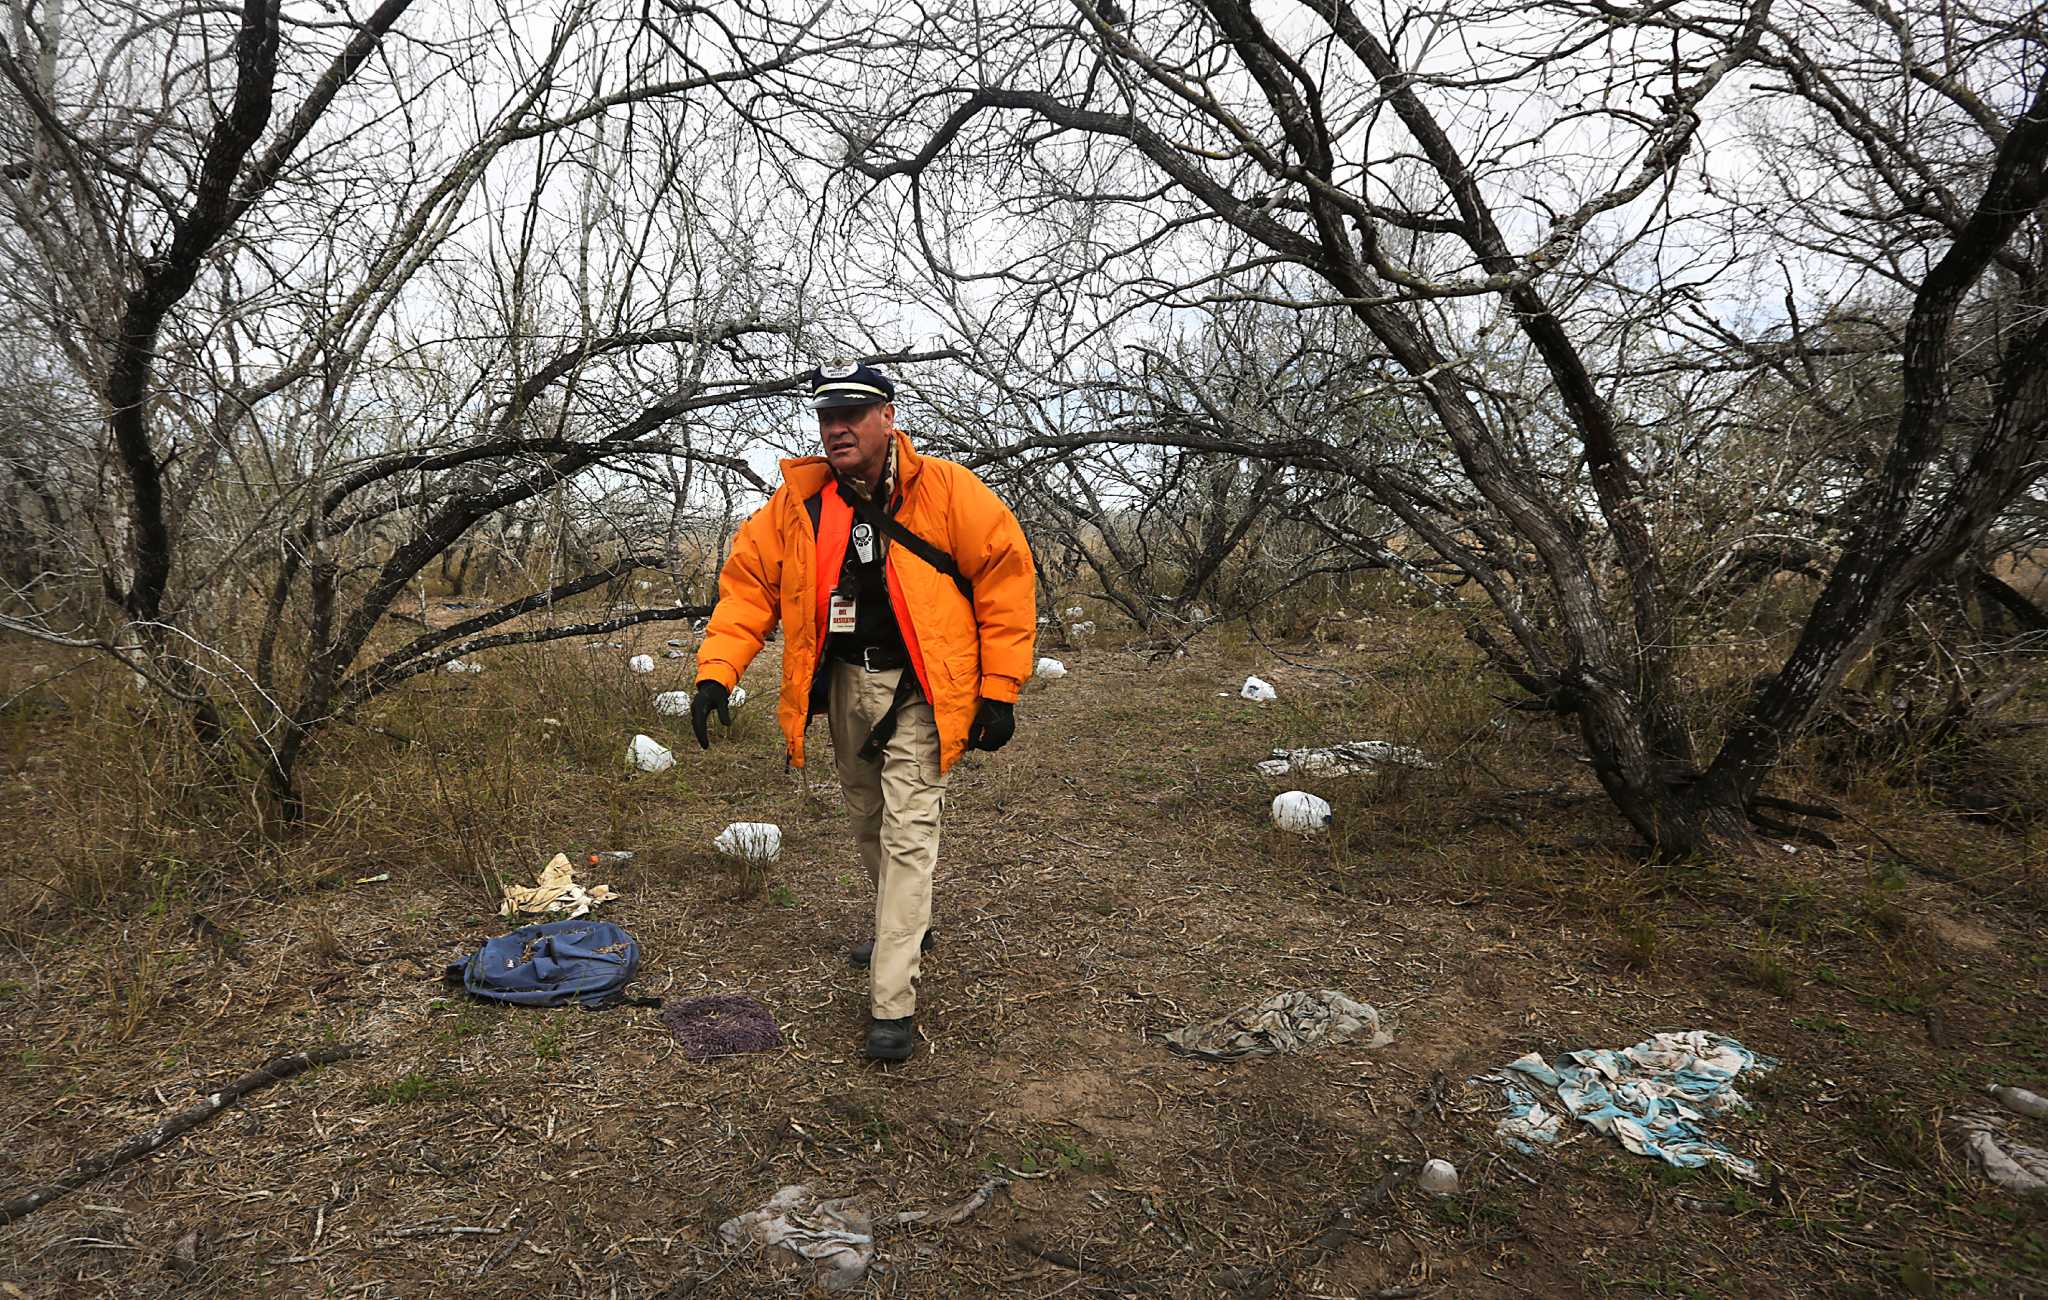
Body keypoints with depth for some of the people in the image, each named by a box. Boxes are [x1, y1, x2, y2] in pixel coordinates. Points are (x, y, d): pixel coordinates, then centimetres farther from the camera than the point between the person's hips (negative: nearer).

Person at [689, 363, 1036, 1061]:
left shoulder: (944, 490, -14)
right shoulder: (798, 500, -3)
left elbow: (1004, 573, -10)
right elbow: (749, 581, 0)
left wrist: (999, 688, -12)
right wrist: (716, 672, -14)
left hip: (918, 687, -5)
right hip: (845, 682, 5)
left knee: (908, 831, -9)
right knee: (868, 819, 21)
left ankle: (892, 1001, -1)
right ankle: (901, 928, 46)